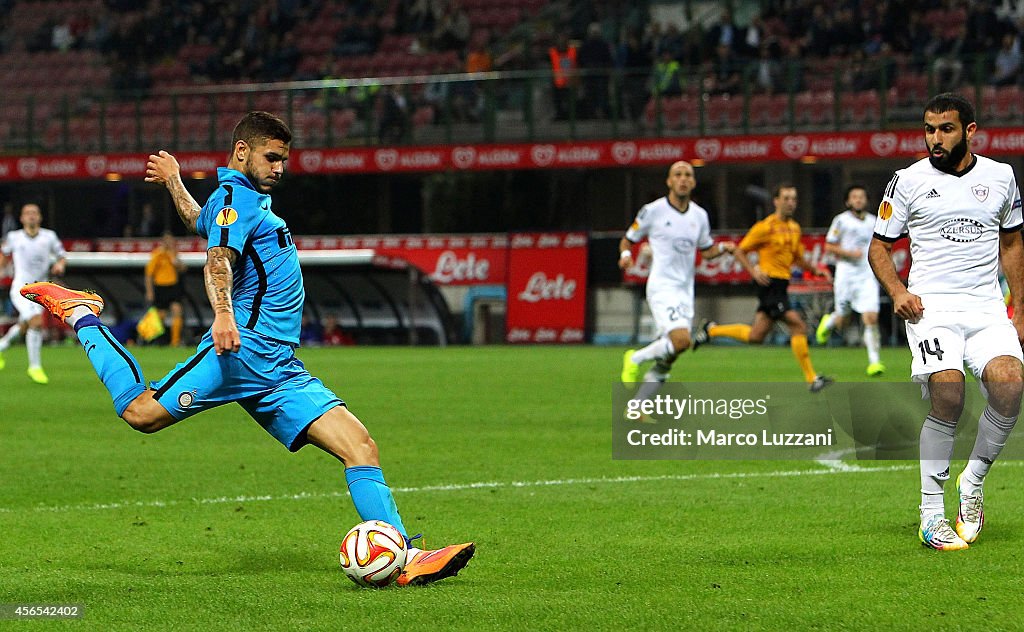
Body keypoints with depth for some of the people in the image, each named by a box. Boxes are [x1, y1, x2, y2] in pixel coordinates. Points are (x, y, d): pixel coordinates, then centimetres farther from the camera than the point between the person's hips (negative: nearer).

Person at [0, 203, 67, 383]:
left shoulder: (49, 236, -3)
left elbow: (62, 256, 3)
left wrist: (60, 264, -18)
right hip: (20, 288, -4)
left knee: (23, 327, 19)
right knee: (37, 322, -23)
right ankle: (35, 367, -14)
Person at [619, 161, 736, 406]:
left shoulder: (699, 215, 11)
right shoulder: (653, 211, -3)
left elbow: (706, 250, 21)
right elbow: (628, 239, 6)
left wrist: (723, 248, 0)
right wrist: (625, 254, -16)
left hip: (685, 291, 6)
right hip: (662, 287, -6)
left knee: (664, 363, 4)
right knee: (681, 340, -28)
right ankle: (636, 358, -4)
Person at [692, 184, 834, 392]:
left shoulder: (794, 228, 14)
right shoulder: (766, 227, -9)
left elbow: (798, 258, 26)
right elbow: (739, 252, -6)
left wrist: (815, 270, 10)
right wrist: (754, 271, -21)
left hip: (781, 286, 9)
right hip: (770, 283, -9)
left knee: (755, 336, 12)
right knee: (798, 326, -15)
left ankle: (711, 330, 30)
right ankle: (811, 379, -12)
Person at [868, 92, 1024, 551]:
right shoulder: (909, 181, 3)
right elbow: (879, 246, 11)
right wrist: (897, 291, -8)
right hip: (931, 307, -2)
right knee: (948, 397, -26)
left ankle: (973, 481, 0)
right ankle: (931, 513, -11)